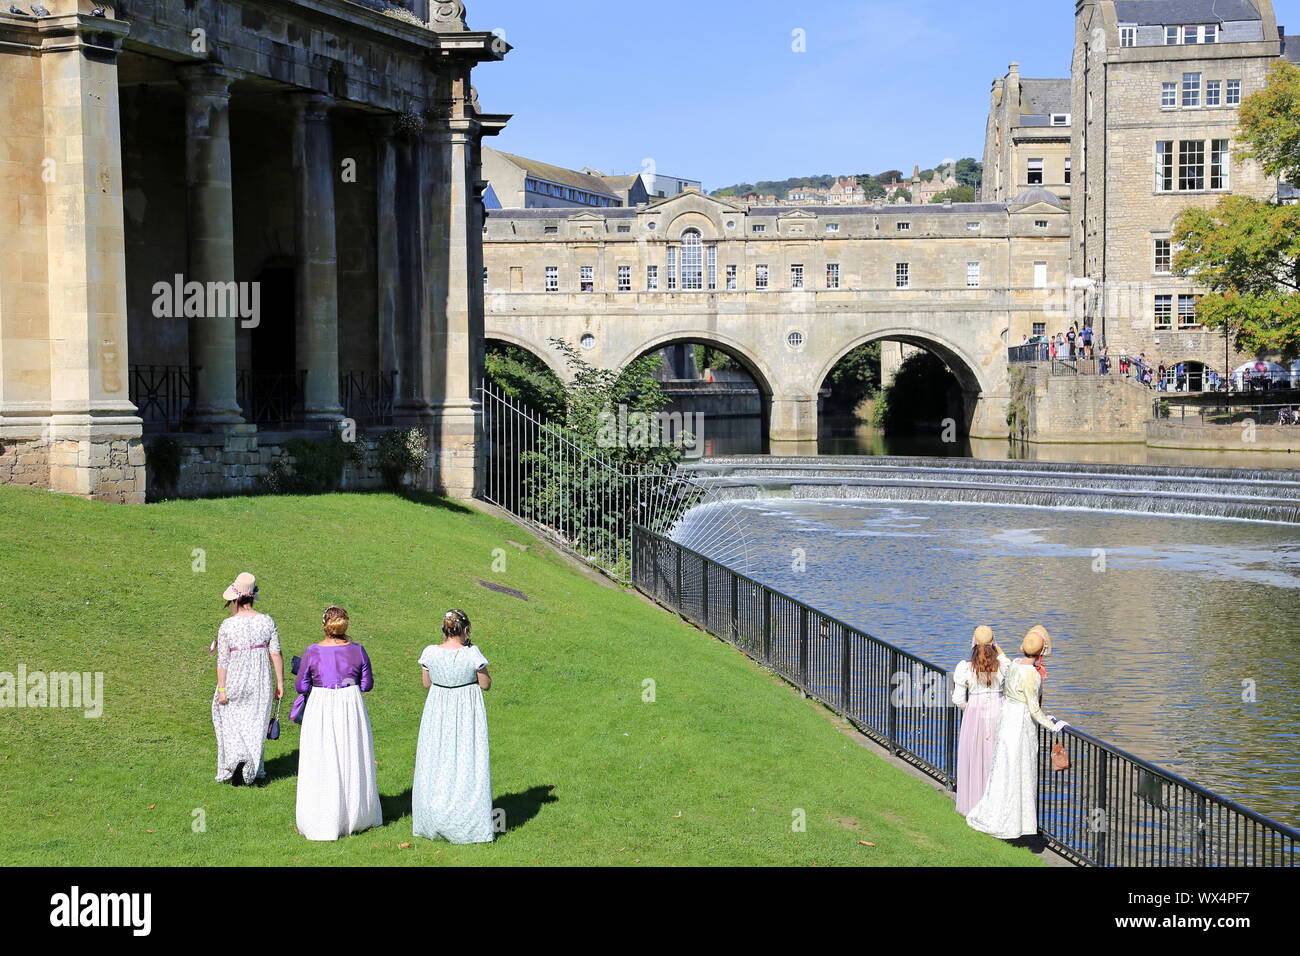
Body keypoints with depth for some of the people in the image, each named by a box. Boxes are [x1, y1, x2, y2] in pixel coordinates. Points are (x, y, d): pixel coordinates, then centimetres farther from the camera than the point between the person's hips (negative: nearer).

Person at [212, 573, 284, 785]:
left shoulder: (227, 626, -13)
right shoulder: (266, 621, -6)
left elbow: (222, 661, -11)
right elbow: (276, 654, -5)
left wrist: (221, 690, -5)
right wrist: (280, 683, 2)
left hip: (235, 682, -2)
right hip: (261, 683, 2)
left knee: (229, 721, 14)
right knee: (255, 723, 14)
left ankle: (236, 757, -7)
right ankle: (253, 770, 18)